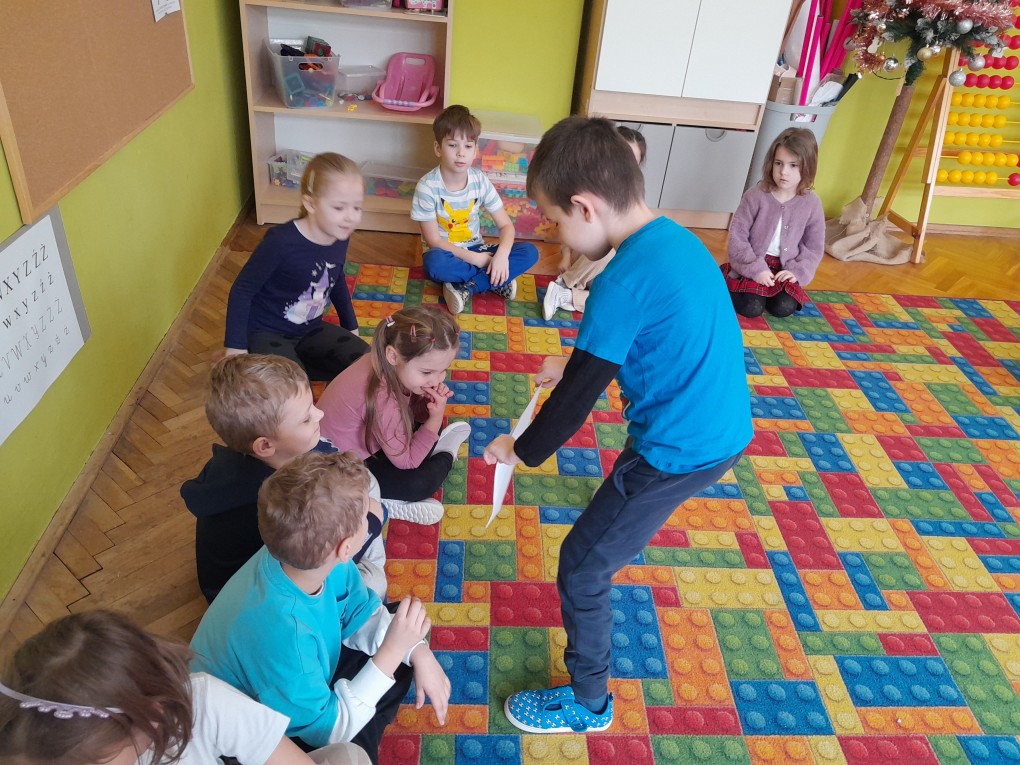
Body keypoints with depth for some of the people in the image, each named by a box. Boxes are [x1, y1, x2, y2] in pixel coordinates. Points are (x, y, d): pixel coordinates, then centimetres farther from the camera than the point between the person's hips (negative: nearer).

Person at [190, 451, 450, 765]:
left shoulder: (320, 559, -21)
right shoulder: (281, 631, -40)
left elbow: (362, 614, -2)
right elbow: (326, 728, -25)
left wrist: (418, 652, -16)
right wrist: (391, 651, -27)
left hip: (305, 680, 7)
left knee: (402, 622, 3)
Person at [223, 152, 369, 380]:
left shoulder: (340, 238, -6)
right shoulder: (281, 242, -26)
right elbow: (242, 290, -18)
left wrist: (351, 328, 21)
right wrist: (236, 349, -17)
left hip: (310, 329, 7)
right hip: (267, 333, -7)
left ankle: (294, 365, 4)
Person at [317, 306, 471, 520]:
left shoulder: (388, 365, -17)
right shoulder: (382, 398, -39)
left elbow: (416, 414, -1)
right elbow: (406, 461, -25)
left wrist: (428, 403, -23)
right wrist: (436, 419, -26)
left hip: (361, 442, 8)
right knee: (420, 482, -16)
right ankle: (445, 454, 9)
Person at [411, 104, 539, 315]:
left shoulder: (480, 181, -8)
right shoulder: (428, 186, -18)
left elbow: (506, 225, -4)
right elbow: (433, 240, -16)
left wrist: (502, 255, -25)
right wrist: (473, 258, -22)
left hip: (476, 250, 4)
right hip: (445, 253, -4)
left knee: (529, 252, -16)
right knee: (435, 262, -41)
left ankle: (466, 288, -23)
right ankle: (495, 281, -19)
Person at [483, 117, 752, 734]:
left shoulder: (624, 280, -25)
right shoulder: (676, 238, 3)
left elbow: (579, 395, -18)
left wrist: (521, 450, -1)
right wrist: (578, 363, 17)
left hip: (680, 452, -9)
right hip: (726, 429, 9)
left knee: (581, 569, 6)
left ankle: (589, 703, 24)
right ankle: (630, 538, 68)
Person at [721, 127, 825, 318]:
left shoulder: (812, 204, -6)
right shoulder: (756, 195, -13)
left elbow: (814, 247, 3)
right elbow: (737, 235, -12)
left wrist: (797, 271, -12)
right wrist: (756, 269, -18)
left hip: (784, 269, 2)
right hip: (753, 265, -2)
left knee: (784, 308, -18)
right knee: (751, 308, -18)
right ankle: (728, 278, 12)